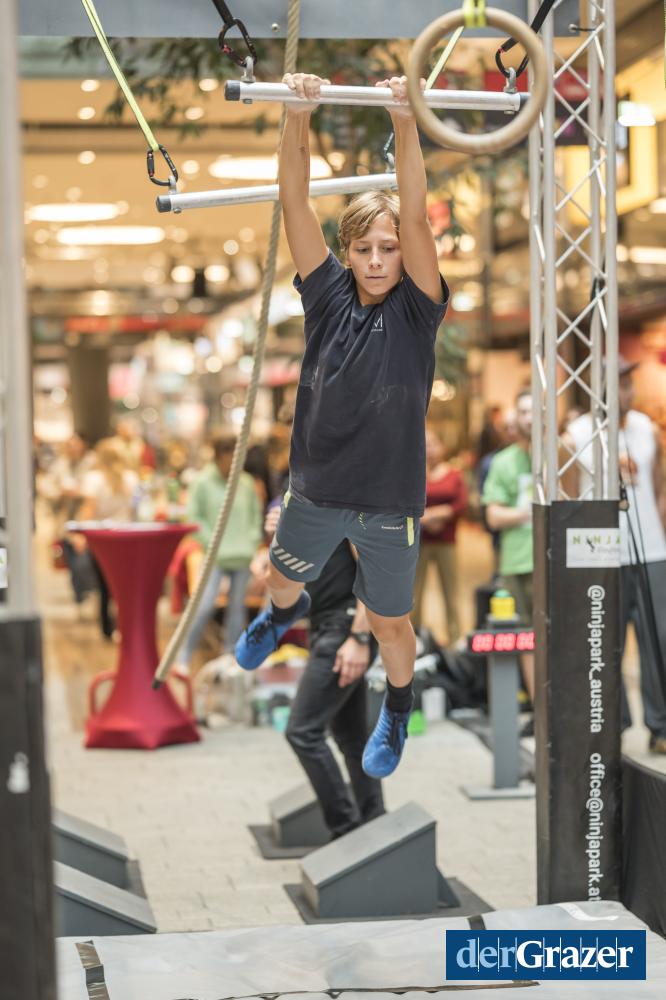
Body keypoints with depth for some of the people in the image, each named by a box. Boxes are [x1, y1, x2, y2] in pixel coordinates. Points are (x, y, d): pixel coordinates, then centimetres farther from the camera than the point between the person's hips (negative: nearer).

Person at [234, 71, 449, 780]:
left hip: (390, 500, -2)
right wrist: (298, 118, -32)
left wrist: (404, 121, -39)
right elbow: (294, 202, -17)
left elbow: (415, 215, -27)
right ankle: (286, 613, 65)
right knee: (281, 579, 27)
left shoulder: (417, 308, -13)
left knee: (389, 622, 14)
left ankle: (398, 706, 45)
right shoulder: (329, 295, -8)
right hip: (316, 488, 3)